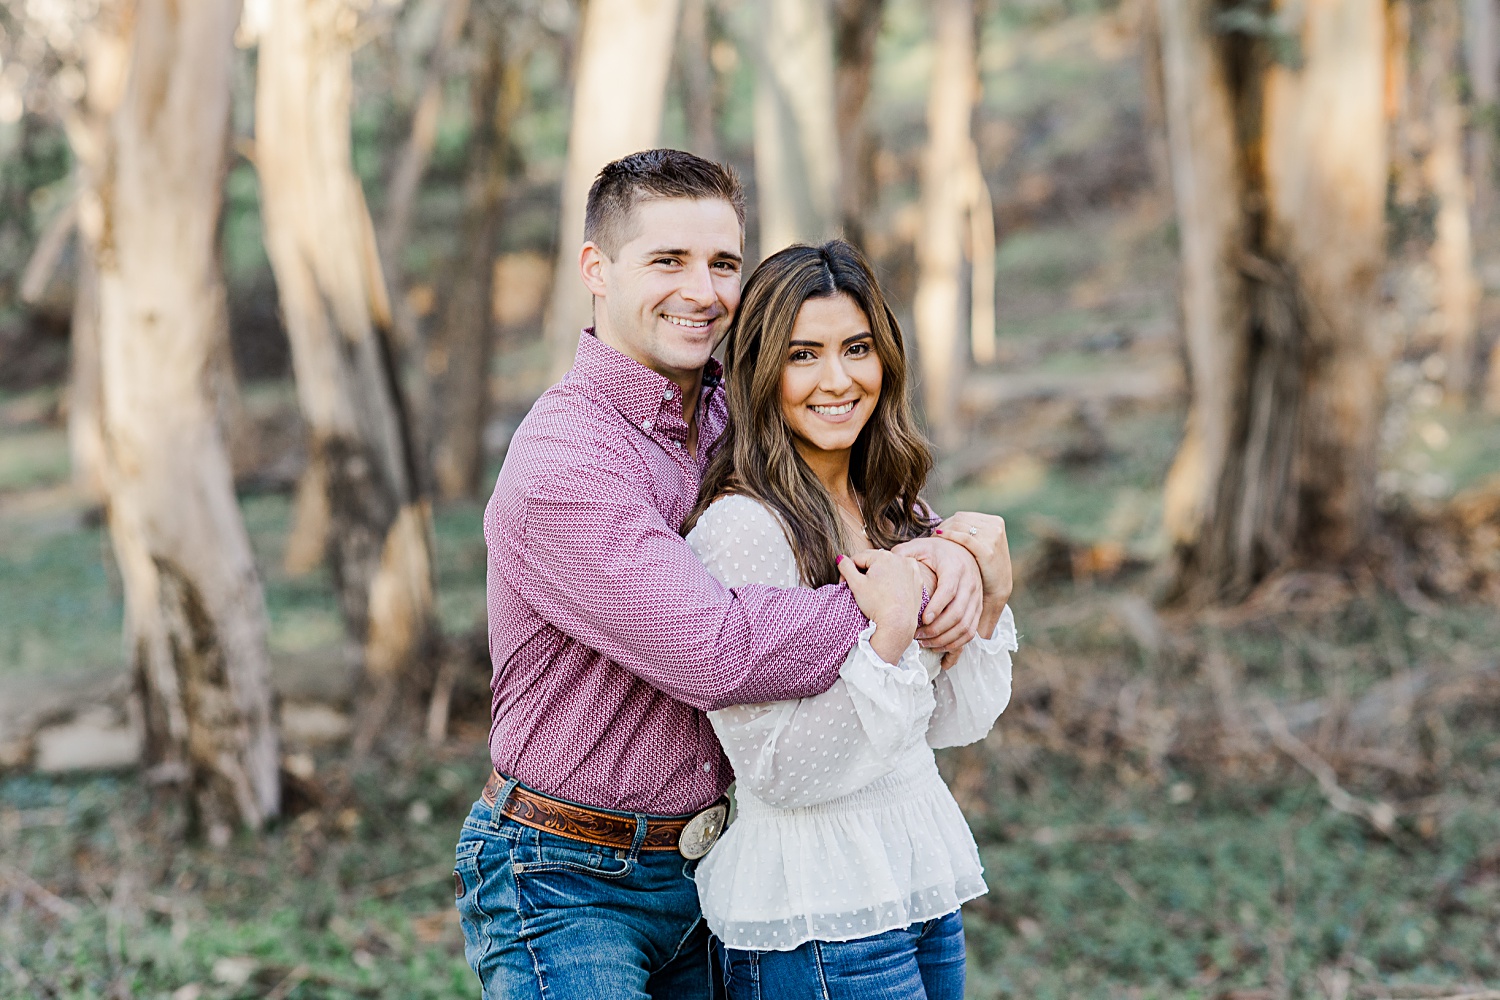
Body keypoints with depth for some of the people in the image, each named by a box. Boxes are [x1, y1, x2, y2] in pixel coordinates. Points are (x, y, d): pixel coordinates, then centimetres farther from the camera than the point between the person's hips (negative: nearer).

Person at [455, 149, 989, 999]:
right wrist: (891, 605, -20)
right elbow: (717, 650, -31)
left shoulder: (730, 412, 4)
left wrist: (944, 551, -7)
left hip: (709, 862, 7)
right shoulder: (563, 467, -22)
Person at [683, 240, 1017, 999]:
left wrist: (990, 602, -5)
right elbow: (779, 772, -20)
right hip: (817, 929, -7)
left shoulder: (893, 513, 7)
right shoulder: (740, 527, -17)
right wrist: (887, 638, -26)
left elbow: (953, 724, 8)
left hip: (923, 885, 8)